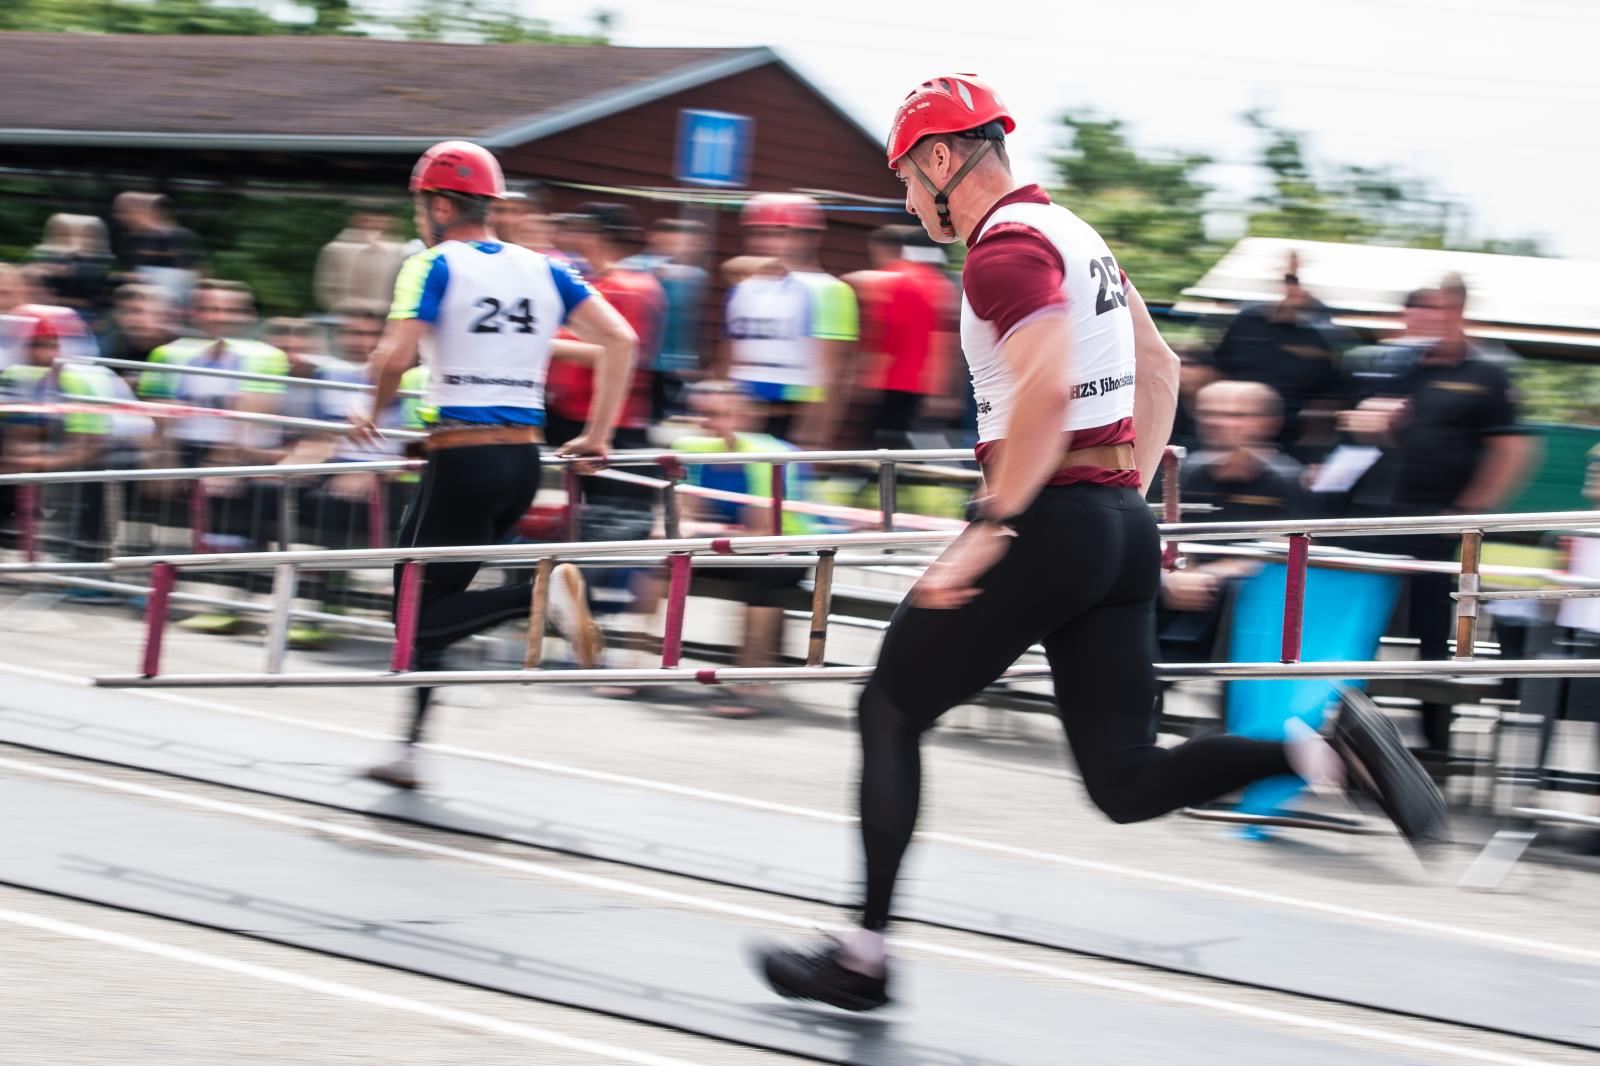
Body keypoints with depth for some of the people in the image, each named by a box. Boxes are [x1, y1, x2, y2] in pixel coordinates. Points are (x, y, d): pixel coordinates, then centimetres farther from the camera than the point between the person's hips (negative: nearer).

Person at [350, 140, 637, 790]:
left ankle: (535, 592, -26)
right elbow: (619, 339, 5)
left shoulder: (435, 267, -3)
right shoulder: (541, 270, 13)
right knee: (432, 596, 17)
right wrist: (598, 436, 9)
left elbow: (396, 354, -17)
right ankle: (411, 750, 15)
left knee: (418, 608, -2)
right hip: (526, 458, 7)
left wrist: (374, 414, 2)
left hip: (462, 457, -7)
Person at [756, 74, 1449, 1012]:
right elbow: (1160, 369, 28)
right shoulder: (1076, 234, 19)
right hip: (1124, 528, 9)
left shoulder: (1005, 249, -11)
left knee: (890, 714, 8)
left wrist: (992, 530, -25)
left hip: (1050, 522, -9)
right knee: (1128, 783, 4)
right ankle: (1329, 751, -16)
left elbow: (1046, 388, -26)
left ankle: (864, 957, 11)